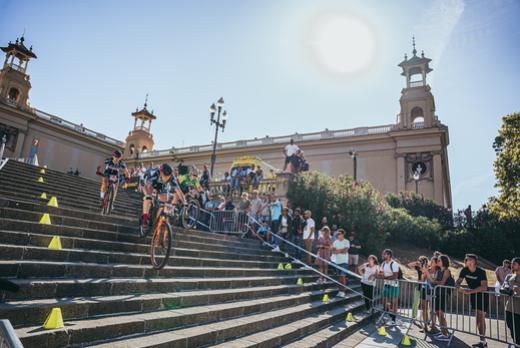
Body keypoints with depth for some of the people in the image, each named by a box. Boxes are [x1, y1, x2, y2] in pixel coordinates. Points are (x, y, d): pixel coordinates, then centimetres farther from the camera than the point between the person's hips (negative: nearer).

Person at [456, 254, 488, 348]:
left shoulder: (481, 272, -23)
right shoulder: (464, 270, -7)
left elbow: (484, 287, -33)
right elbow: (458, 281, -4)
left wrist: (470, 291, -38)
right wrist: (459, 287, -27)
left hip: (482, 295, -5)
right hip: (473, 295, 5)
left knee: (480, 317, -7)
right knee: (478, 318, 10)